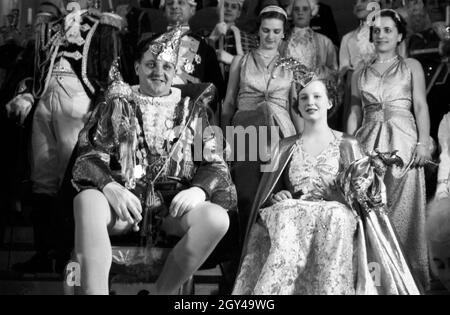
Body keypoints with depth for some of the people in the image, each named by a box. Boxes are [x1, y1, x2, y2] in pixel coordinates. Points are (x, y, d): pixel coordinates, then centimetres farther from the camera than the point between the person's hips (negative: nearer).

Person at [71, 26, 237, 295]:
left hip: (174, 203, 1)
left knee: (217, 218, -31)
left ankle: (164, 291, -13)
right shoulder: (118, 103, 12)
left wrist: (199, 189, -14)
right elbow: (89, 157, 5)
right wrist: (109, 187, -18)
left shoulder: (192, 107, 14)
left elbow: (215, 164, 9)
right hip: (124, 198, -1)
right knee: (86, 200, -35)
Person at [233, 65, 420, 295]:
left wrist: (363, 186, -8)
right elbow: (268, 193, 20)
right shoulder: (285, 148, 21)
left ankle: (328, 291, -37)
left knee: (336, 216, -37)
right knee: (285, 215, -35)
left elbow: (362, 198, 15)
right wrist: (278, 197, -3)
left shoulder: (348, 145, 17)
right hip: (292, 216, 1)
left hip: (336, 215, -1)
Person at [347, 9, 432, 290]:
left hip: (402, 140, -2)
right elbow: (355, 114, 14)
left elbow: (421, 107, 1)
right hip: (369, 142, 3)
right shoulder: (360, 74, 16)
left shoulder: (411, 67, 9)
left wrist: (423, 142, -11)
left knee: (402, 206, -4)